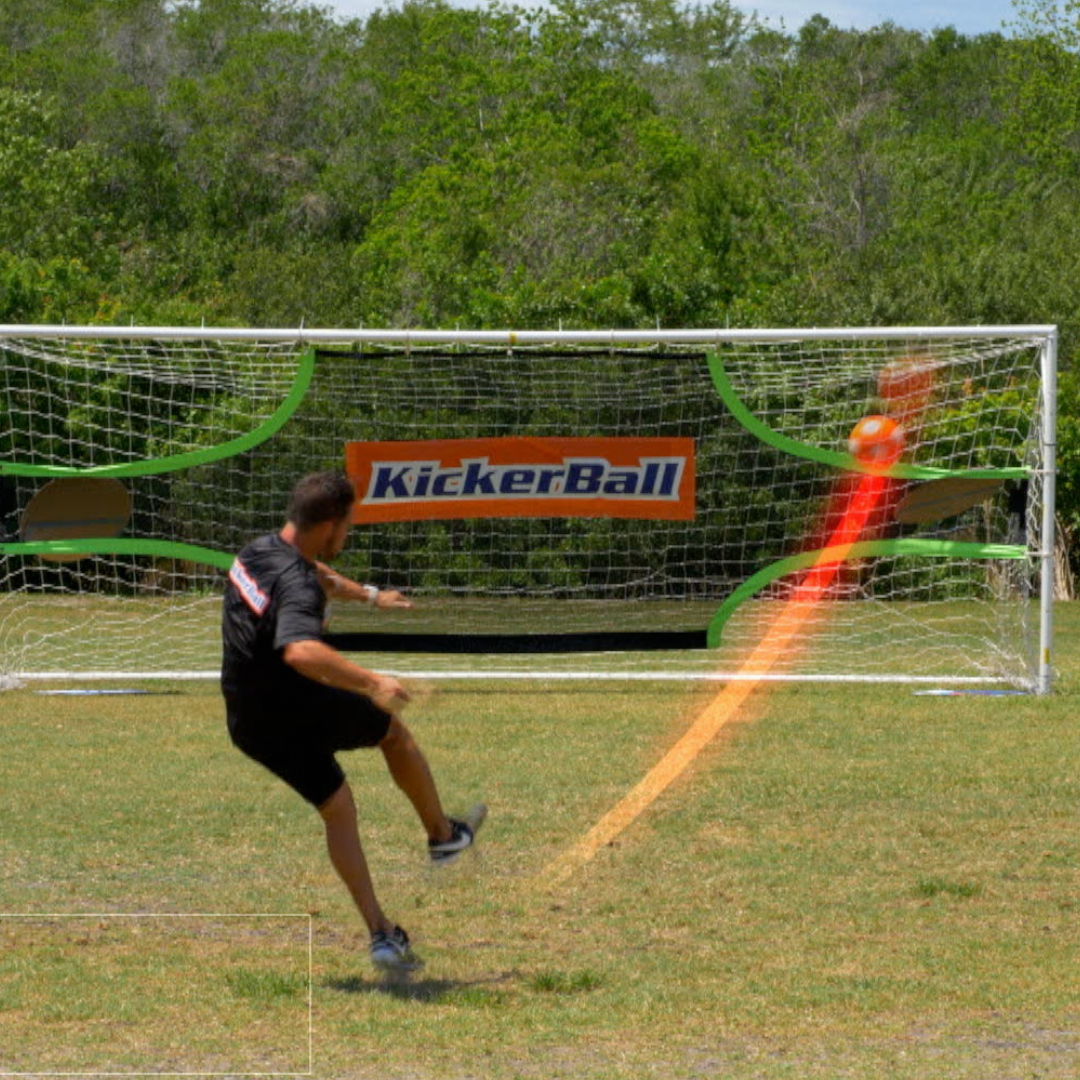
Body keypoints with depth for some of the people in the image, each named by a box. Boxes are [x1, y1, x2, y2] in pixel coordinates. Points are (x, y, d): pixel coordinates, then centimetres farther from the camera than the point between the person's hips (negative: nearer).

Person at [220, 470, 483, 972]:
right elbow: (301, 651, -51)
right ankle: (442, 833, 39)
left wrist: (368, 594, 37)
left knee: (337, 810, 18)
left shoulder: (257, 551, 1)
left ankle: (380, 933, 14)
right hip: (301, 715, -8)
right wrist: (370, 682, -57)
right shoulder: (297, 587, -30)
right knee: (394, 731, 21)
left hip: (251, 728, 8)